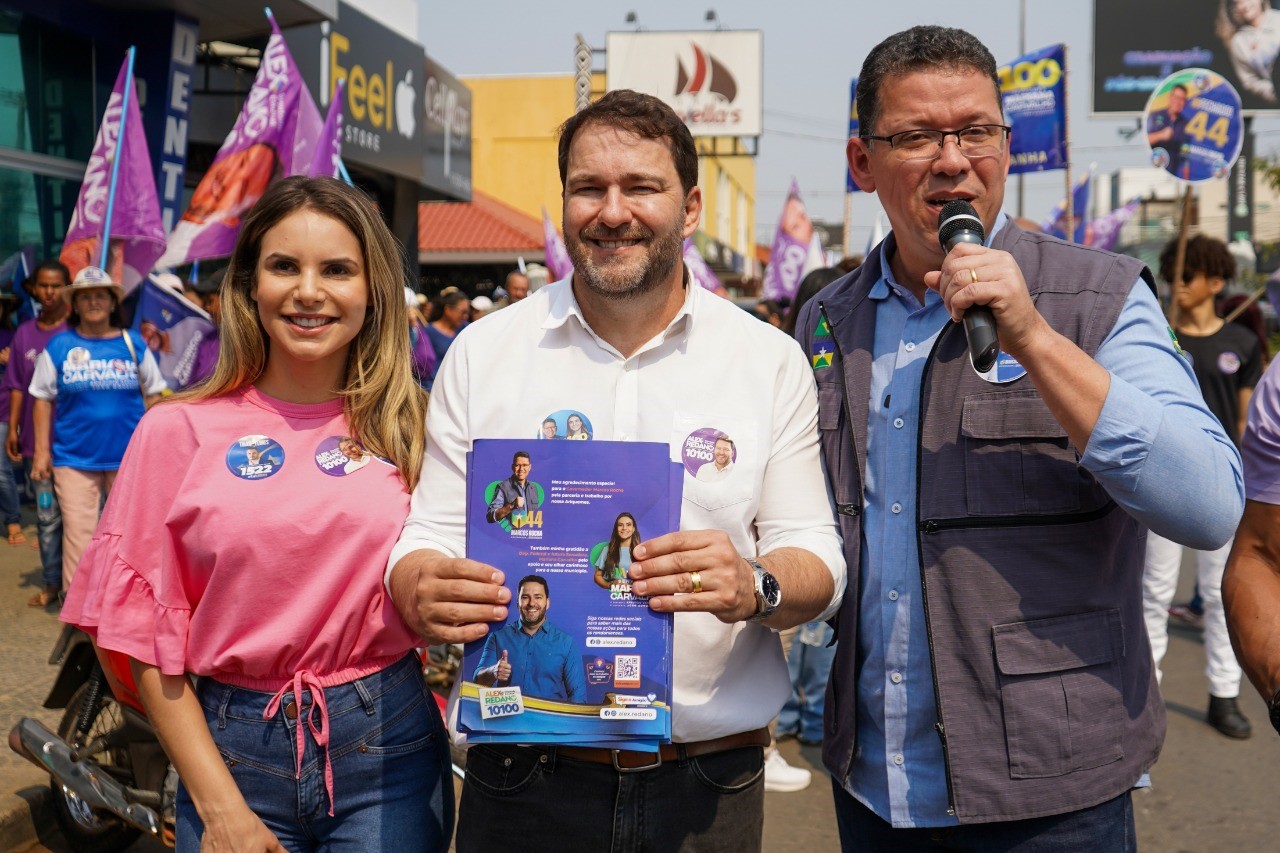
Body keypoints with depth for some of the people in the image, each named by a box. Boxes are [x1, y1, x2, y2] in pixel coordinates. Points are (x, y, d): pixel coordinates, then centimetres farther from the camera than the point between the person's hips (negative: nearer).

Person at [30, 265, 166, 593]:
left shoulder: (133, 343, 4)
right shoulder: (59, 346, 2)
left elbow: (152, 395, 9)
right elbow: (43, 400, 5)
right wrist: (42, 450, 0)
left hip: (129, 455, 1)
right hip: (74, 458, -1)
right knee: (78, 534, -1)